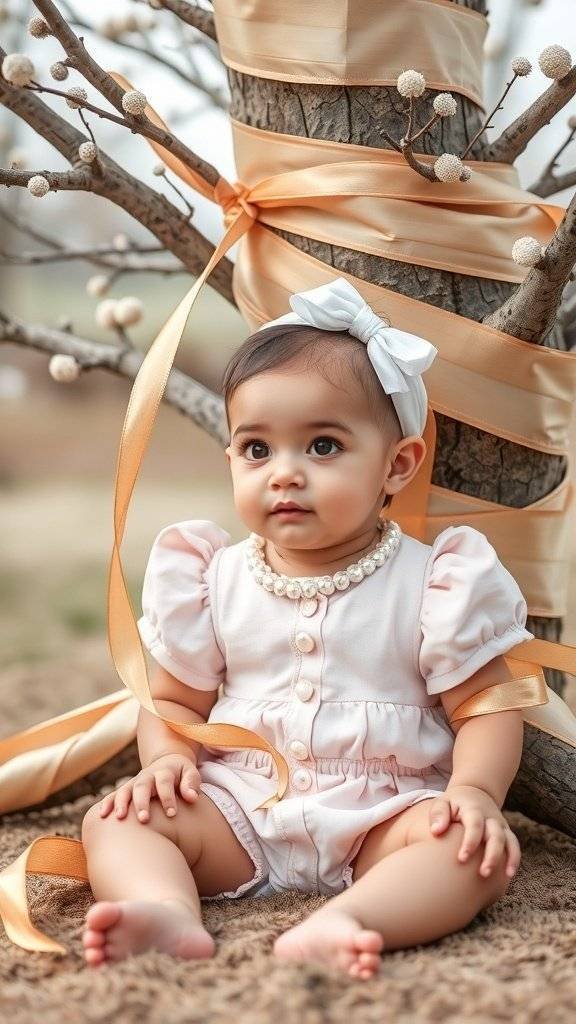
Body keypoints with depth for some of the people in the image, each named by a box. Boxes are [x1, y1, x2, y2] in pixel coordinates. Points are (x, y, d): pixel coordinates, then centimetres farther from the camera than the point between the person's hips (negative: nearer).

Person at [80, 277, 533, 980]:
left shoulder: (430, 583, -1)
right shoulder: (213, 580, 7)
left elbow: (487, 705, -1)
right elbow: (174, 699, 15)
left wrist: (476, 790, -21)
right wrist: (166, 759, -8)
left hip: (382, 814, -2)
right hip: (238, 811, 3)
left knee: (479, 848, -30)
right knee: (115, 820, -18)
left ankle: (344, 922, -52)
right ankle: (170, 915, -44)